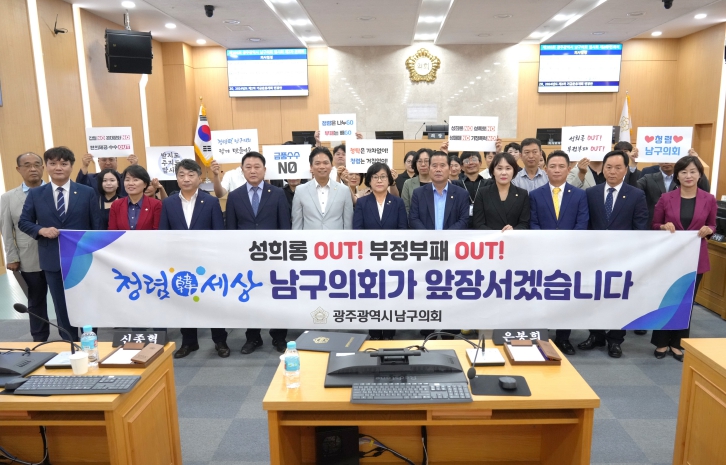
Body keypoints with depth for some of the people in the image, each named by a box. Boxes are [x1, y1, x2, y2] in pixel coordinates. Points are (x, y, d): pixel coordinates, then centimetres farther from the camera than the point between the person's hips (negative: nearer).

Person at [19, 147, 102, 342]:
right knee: (62, 308, 12)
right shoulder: (35, 194, 3)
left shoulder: (88, 192, -1)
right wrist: (41, 230, -14)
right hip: (53, 260, 2)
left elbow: (97, 226, 0)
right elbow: (23, 222, 8)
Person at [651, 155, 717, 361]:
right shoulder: (666, 198, -3)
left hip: (695, 257, 1)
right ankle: (661, 342, 18)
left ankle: (678, 343, 22)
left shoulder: (709, 200, -1)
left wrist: (708, 230, -12)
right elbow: (654, 226, 4)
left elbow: (713, 226, 10)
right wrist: (664, 226, -18)